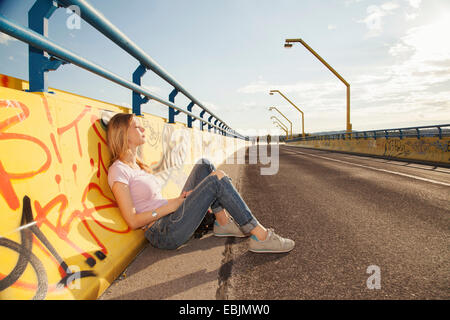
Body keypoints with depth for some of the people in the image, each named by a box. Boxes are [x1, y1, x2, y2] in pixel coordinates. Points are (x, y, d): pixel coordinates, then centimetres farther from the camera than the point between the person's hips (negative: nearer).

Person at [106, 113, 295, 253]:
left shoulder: (137, 165, 17)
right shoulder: (118, 170, -12)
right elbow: (133, 221, -17)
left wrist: (180, 200, 2)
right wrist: (170, 205, -14)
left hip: (171, 220, 9)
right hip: (163, 234, -9)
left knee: (204, 165, 3)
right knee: (217, 179, -18)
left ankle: (223, 223, 3)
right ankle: (261, 237, -15)